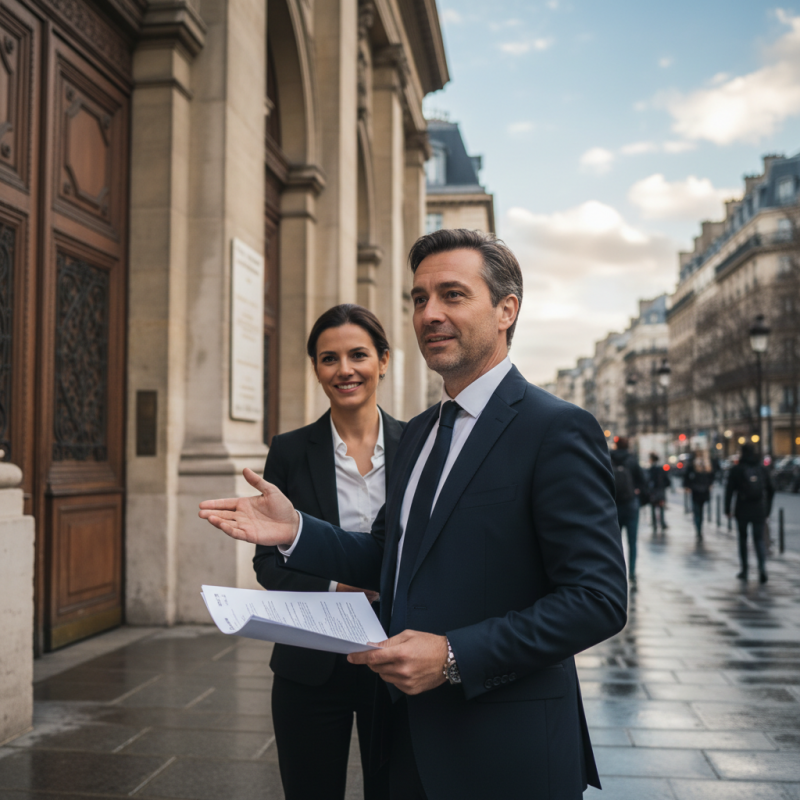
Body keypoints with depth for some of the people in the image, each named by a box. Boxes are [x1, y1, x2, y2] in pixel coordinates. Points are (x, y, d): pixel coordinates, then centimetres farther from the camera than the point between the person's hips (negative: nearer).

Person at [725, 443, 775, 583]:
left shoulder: (736, 469, -2)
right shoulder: (761, 468, 7)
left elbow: (729, 490, -7)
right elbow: (771, 489, 10)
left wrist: (727, 509, -2)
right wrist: (767, 509, 16)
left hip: (742, 510, -2)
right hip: (759, 510, 2)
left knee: (743, 539, 13)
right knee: (759, 540, 6)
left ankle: (744, 570, 16)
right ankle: (762, 568, -16)